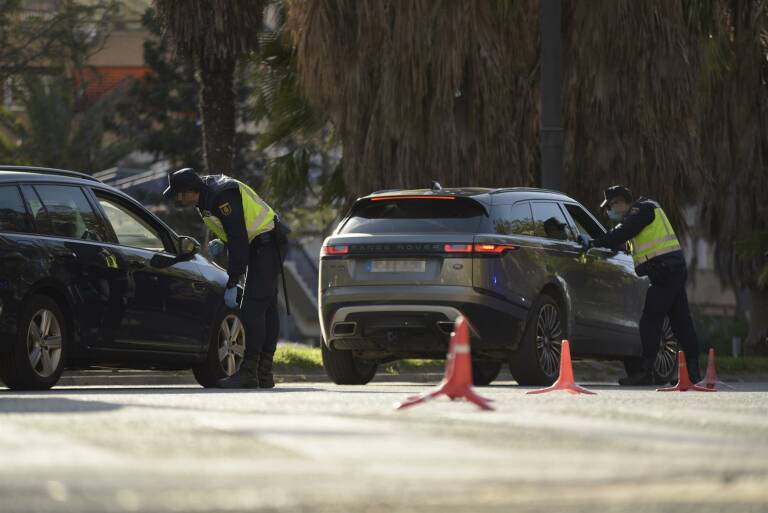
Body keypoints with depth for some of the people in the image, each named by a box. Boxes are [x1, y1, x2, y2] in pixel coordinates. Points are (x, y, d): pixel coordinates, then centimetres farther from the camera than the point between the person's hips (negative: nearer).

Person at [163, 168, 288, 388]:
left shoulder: (222, 196, -24)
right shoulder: (206, 198, 9)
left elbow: (239, 240, -26)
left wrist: (232, 285, -25)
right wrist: (222, 244, 0)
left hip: (267, 243, -11)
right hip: (260, 244, 11)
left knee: (253, 307, -15)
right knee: (266, 308, 9)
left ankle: (249, 372, -18)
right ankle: (264, 374, 10)